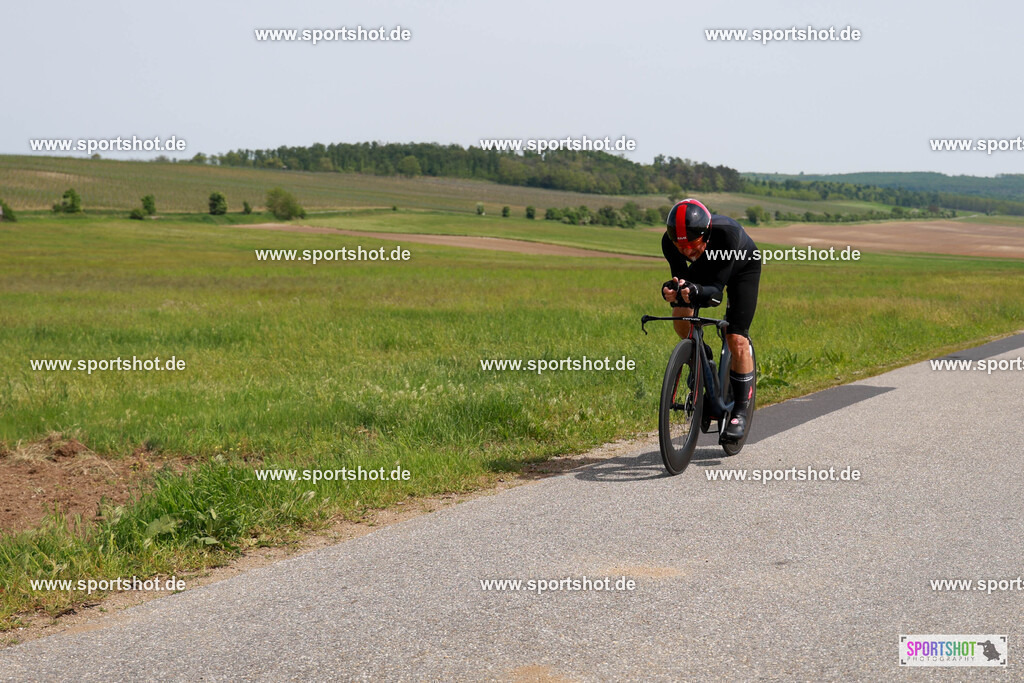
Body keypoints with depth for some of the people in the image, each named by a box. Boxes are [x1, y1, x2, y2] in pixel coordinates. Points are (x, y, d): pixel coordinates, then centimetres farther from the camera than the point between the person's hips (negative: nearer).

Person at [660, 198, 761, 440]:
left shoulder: (726, 233, -43)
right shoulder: (670, 241, -33)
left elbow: (717, 289, -42)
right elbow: (681, 277, -30)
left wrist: (697, 292, -63)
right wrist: (672, 290, -53)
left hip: (742, 268, -4)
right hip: (705, 265, 4)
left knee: (737, 340, -14)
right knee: (680, 314, -21)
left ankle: (740, 411, 0)